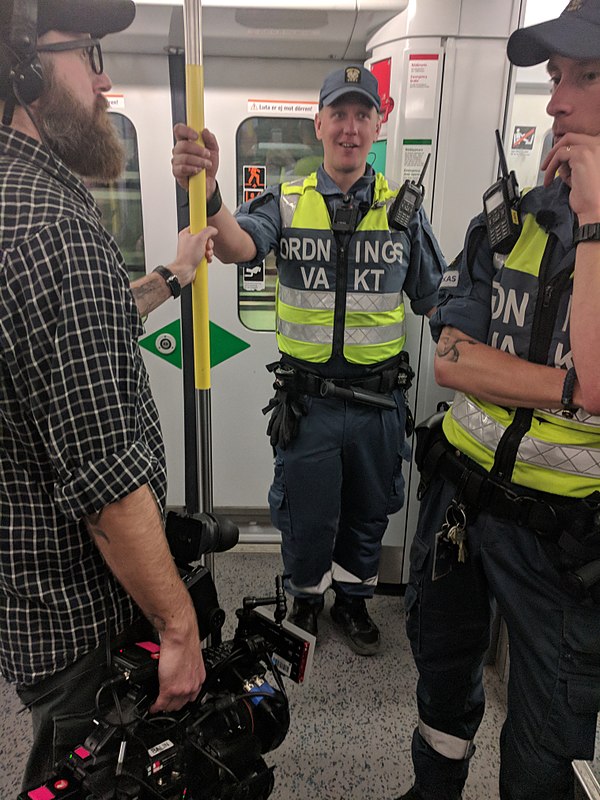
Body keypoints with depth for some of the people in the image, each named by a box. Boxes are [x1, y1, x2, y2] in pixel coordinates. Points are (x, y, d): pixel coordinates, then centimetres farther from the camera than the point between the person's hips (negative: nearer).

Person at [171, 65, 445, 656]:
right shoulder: (288, 204, -2)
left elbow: (432, 301, 7)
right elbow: (238, 247, -23)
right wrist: (208, 193, -42)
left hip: (378, 401, 2)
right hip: (306, 400, -1)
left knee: (368, 513, 19)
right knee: (307, 518, 15)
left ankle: (353, 601, 46)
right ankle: (305, 600, 44)